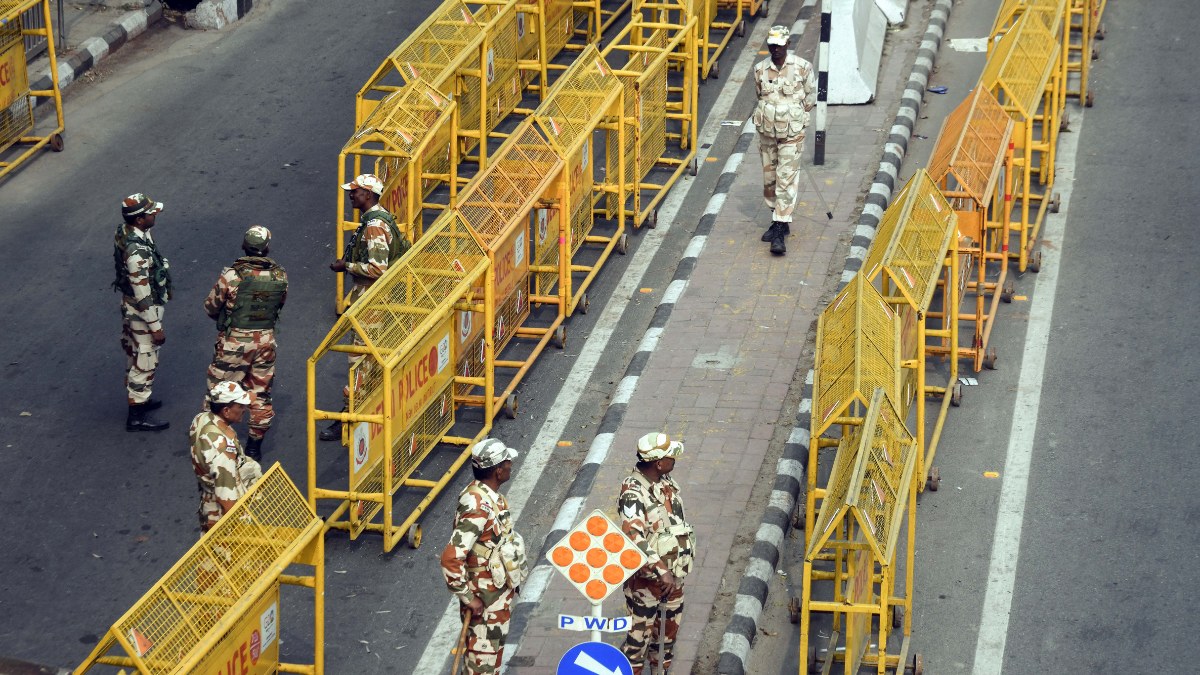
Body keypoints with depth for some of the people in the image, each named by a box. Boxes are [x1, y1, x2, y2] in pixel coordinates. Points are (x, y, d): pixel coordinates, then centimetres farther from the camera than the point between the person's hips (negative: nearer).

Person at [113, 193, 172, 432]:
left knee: (134, 355, 24)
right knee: (144, 362, 4)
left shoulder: (123, 232, -5)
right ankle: (136, 416, 15)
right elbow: (143, 295, -29)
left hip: (128, 305, 9)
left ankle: (137, 398, 42)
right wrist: (155, 327, -21)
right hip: (142, 312, -9)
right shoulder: (137, 251, -35)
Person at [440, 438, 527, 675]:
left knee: (496, 645, 23)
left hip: (500, 590, 10)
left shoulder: (491, 496, 3)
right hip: (485, 598, -10)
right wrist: (467, 597, -24)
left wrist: (512, 582, 20)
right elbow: (451, 558, -32)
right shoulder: (478, 507, -29)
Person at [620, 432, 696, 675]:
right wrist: (661, 572, -41)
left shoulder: (667, 482, 0)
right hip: (646, 577, -8)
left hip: (673, 573, 8)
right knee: (640, 631, 3)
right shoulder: (633, 493, -27)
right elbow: (634, 538, -38)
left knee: (668, 629, 20)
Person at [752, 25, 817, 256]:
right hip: (767, 132, 4)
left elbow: (811, 95, 5)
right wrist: (769, 113, 11)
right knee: (769, 179, 12)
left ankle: (780, 232, -13)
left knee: (786, 180, -9)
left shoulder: (802, 67, -8)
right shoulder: (760, 69, 1)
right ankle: (778, 221, 28)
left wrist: (795, 114, 4)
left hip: (792, 133, -4)